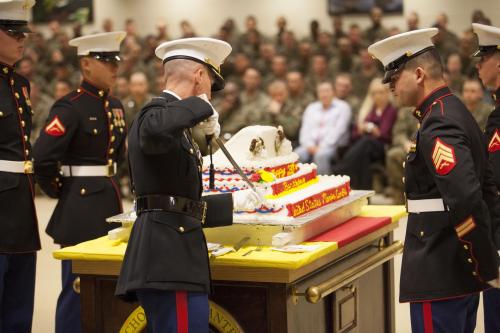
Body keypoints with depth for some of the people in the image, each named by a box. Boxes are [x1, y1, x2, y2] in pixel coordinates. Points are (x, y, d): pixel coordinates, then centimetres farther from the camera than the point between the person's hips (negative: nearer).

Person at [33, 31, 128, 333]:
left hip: (111, 204, 8)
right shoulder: (70, 108, -14)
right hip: (81, 206, -8)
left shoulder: (115, 107, 11)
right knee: (78, 287, -2)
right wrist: (59, 191, -9)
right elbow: (43, 158, -22)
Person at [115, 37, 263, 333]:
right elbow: (153, 130, -35)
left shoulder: (176, 123, 24)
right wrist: (201, 108, -19)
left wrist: (233, 202, 35)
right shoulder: (158, 113, -7)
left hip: (172, 259, 10)